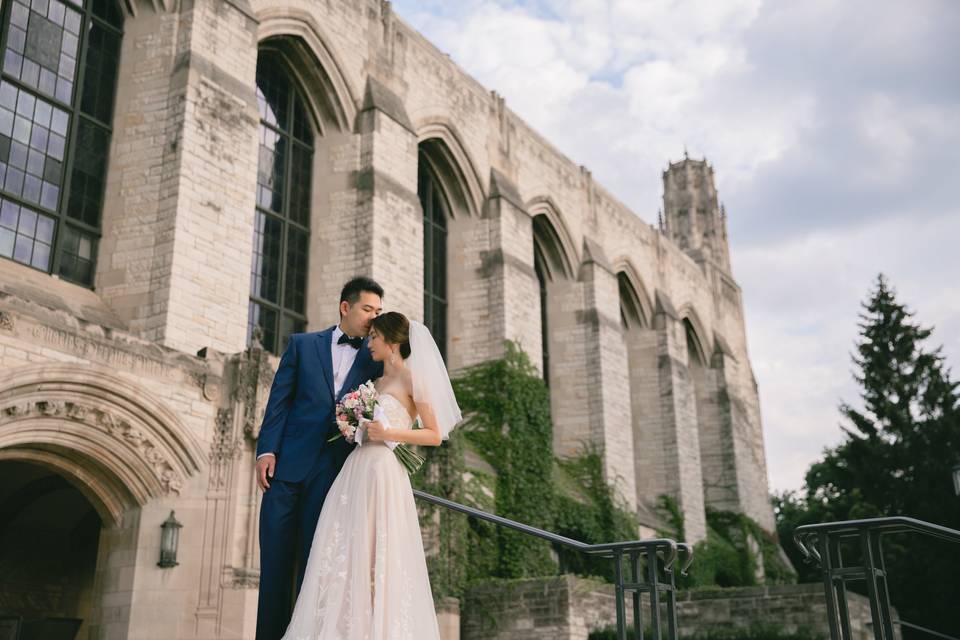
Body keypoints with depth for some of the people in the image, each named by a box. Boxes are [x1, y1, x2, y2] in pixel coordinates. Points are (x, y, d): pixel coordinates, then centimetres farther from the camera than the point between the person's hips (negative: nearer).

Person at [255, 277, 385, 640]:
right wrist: (266, 450, -5)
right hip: (287, 464, 1)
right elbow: (279, 401, 5)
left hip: (335, 471, 0)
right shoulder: (302, 345, 11)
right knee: (275, 561, 2)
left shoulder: (377, 358, 11)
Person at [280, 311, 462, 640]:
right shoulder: (376, 383, 20)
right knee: (345, 555, 2)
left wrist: (389, 433, -14)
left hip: (384, 473, -7)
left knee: (379, 557, -6)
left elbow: (435, 435, -5)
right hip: (356, 471, 7)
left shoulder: (411, 379, -1)